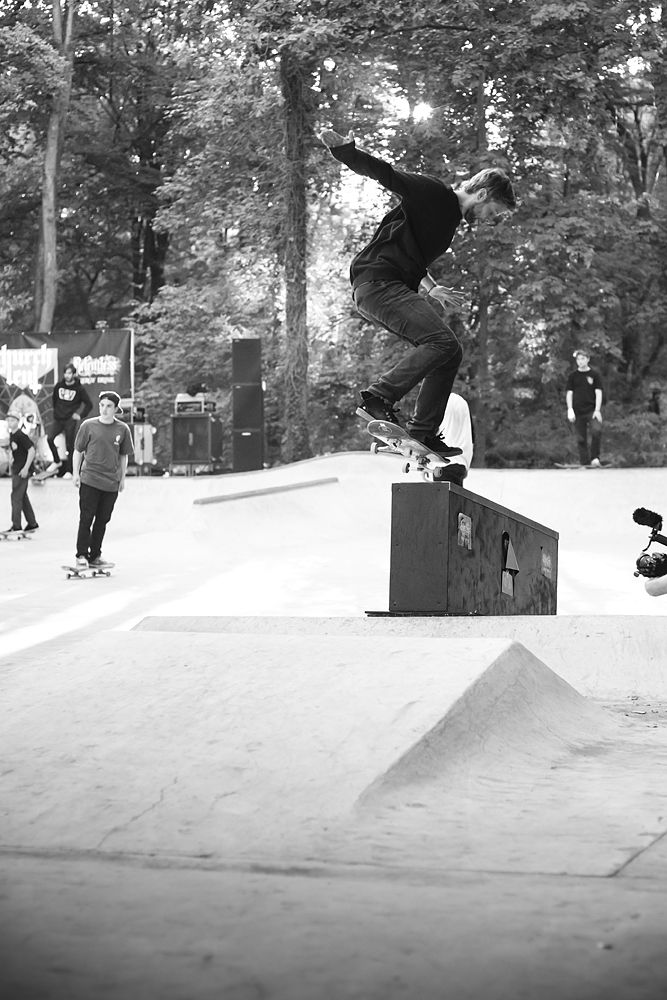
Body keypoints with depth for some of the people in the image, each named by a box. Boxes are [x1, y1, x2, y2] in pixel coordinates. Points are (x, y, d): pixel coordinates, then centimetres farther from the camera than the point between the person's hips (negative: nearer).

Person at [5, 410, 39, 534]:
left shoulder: (21, 436, -16)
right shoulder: (11, 435, 10)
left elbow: (32, 451, -19)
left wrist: (26, 468, -21)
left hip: (22, 471, -9)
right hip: (15, 470, 9)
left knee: (16, 497, -9)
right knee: (22, 497, 14)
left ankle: (16, 526, -7)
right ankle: (32, 523, 22)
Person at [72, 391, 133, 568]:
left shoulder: (122, 429, 2)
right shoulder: (88, 426, -3)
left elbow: (124, 456, 11)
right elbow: (78, 451, 5)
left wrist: (122, 478, 11)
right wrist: (76, 473, 1)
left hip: (111, 483, 2)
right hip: (89, 480, -2)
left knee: (102, 521, 8)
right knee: (86, 519, -4)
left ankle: (95, 555, 18)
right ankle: (81, 555, 0)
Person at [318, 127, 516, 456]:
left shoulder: (451, 216, 24)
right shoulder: (434, 194, -5)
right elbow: (385, 174, -14)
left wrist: (429, 288, 41)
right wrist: (342, 149, -28)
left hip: (397, 288, 10)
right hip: (377, 282, -10)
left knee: (449, 354, 5)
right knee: (442, 342, -22)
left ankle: (422, 433, 7)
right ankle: (378, 399, -21)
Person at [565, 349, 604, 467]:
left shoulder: (595, 374, 4)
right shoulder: (573, 376, 9)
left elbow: (598, 393, 1)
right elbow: (569, 393, 8)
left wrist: (597, 410, -9)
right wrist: (570, 410, -5)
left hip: (592, 410, -2)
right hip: (578, 412, 2)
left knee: (597, 430, -25)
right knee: (581, 439, 2)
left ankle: (595, 457, -15)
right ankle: (585, 463, 7)